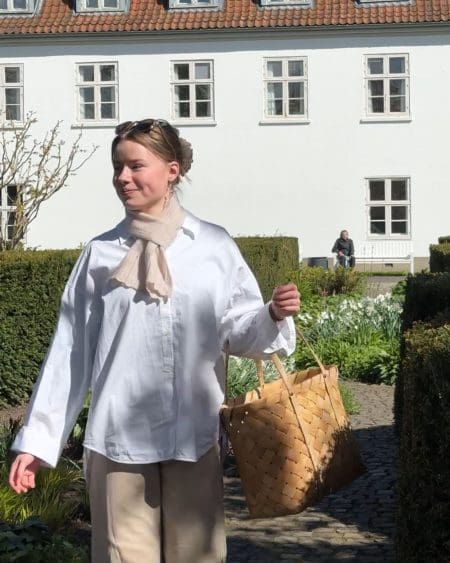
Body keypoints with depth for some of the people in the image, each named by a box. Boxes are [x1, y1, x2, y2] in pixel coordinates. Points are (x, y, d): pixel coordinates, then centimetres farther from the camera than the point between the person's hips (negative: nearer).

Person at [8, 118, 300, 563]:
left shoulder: (214, 247, 5)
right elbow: (70, 352, 5)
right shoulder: (100, 254, 4)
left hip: (194, 435, 1)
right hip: (119, 438, 0)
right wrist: (36, 439, 4)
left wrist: (273, 316, -16)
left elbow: (237, 333, 6)